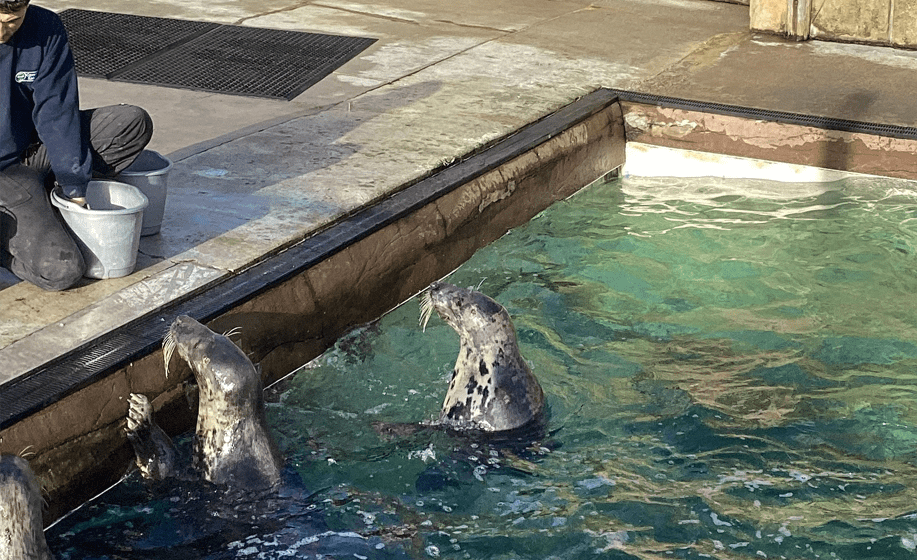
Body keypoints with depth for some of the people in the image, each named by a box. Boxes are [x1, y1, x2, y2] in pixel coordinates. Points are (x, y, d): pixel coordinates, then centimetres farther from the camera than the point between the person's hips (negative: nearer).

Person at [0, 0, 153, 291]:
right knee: (60, 270, -25)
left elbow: (56, 113, -9)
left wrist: (74, 186, -13)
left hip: (37, 150, 5)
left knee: (134, 123, -14)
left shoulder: (45, 30, -9)